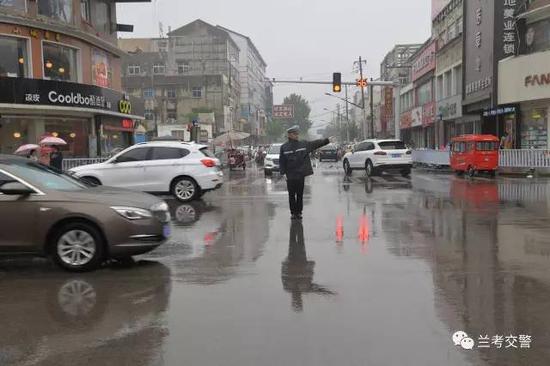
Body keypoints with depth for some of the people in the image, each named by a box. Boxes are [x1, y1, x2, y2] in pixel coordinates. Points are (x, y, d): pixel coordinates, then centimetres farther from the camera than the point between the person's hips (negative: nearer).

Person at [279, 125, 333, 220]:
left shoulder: (304, 144, 5)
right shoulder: (284, 147, -1)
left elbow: (316, 144, 4)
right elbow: (281, 161, -1)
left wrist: (327, 140, -3)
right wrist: (282, 172, -9)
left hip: (301, 174, 2)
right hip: (290, 176, -2)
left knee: (300, 195, 8)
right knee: (292, 195, 5)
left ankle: (299, 212, 17)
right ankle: (293, 212, 15)